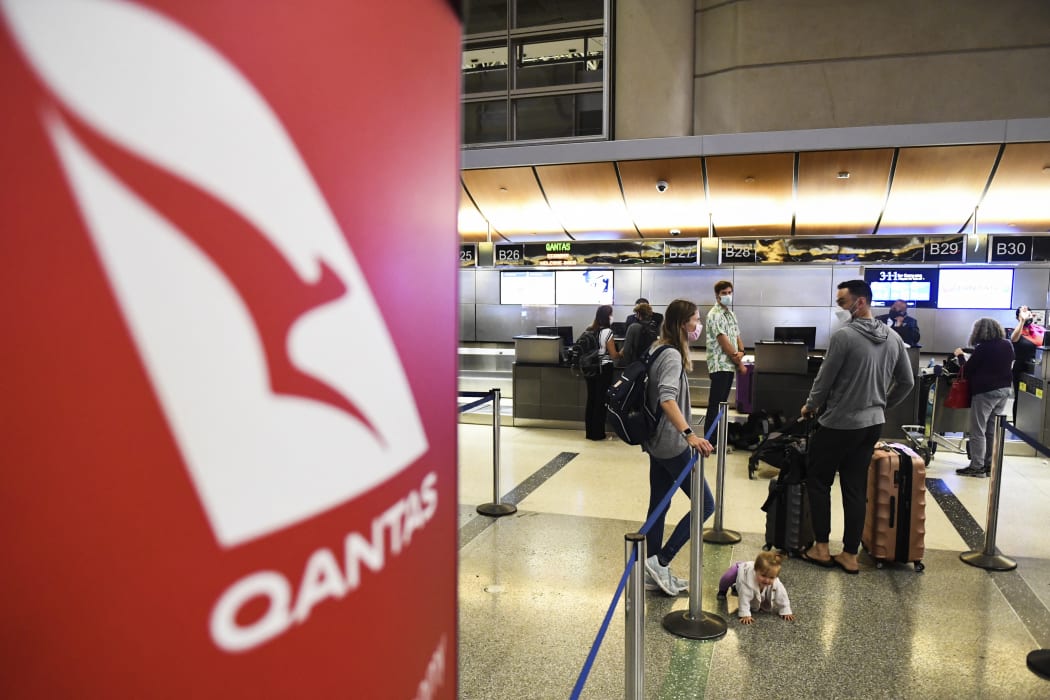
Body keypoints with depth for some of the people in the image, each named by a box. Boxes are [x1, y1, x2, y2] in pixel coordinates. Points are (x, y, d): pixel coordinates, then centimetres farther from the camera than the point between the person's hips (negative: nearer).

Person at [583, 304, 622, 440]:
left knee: (591, 399, 12)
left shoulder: (589, 330, 4)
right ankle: (598, 433, 8)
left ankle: (590, 431, 19)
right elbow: (614, 355, -12)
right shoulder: (607, 332, -14)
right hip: (604, 369, -6)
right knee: (601, 400, 2)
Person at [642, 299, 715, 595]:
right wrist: (689, 434, -46)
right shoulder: (672, 356, -19)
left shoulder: (659, 351, 11)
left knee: (658, 505, 13)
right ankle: (660, 561, 1)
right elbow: (667, 398, -35)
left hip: (658, 443, 10)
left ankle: (654, 572, 22)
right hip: (672, 445, -10)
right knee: (705, 504, -1)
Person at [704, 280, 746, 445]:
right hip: (719, 365, -9)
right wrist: (740, 363, -11)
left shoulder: (731, 314, 16)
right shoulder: (715, 314, -12)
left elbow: (737, 336, 17)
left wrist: (741, 352, -6)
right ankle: (710, 441, -3)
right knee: (715, 404, -6)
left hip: (730, 365, 9)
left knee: (722, 402, 13)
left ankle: (718, 437, 21)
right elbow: (724, 341, -16)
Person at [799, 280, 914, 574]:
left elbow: (824, 379, -11)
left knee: (818, 481, 10)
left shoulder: (844, 335, -16)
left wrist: (810, 406, 7)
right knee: (856, 489, 12)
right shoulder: (893, 338, 5)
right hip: (873, 424, 7)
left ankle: (821, 548, 13)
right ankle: (850, 555, 18)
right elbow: (907, 382, 13)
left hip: (839, 423, -6)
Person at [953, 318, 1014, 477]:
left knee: (978, 431, -1)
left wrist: (960, 356, 6)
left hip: (985, 391, -7)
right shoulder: (1008, 345, 7)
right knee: (993, 431, 12)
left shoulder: (982, 348, -15)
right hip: (1004, 389, 8)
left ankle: (977, 467, 1)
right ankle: (989, 465, 16)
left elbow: (967, 371, -8)